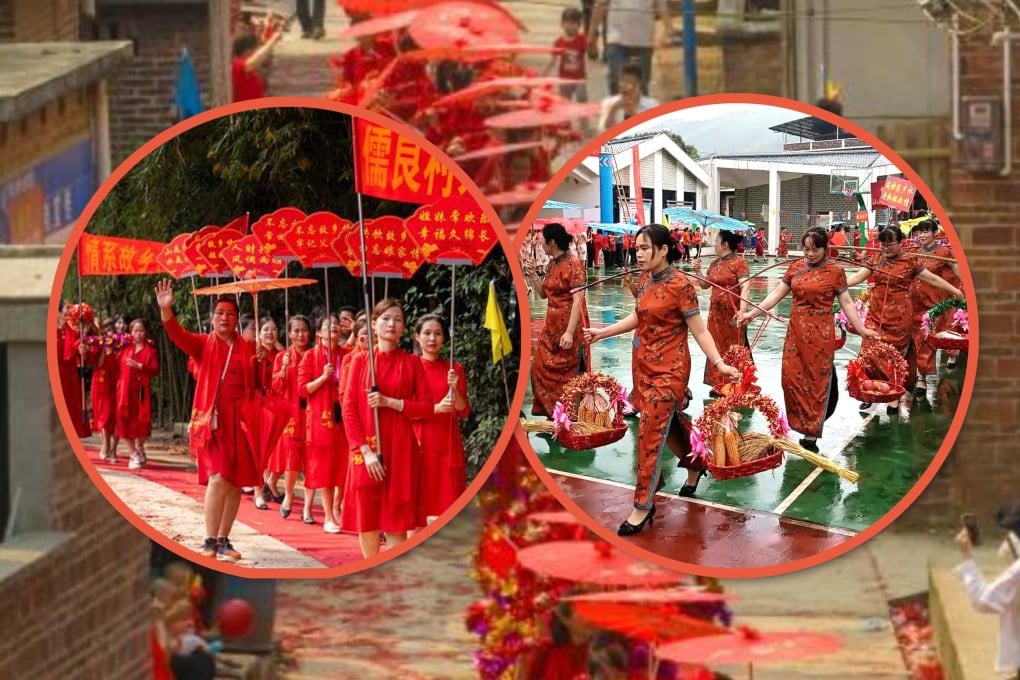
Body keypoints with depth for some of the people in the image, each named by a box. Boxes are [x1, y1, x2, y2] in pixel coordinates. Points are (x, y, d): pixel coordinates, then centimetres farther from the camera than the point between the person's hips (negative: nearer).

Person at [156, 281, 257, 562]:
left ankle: (223, 540, 17)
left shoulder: (246, 349, 10)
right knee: (218, 478, -15)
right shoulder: (203, 344, 3)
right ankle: (210, 542, -9)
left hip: (239, 421, 3)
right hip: (211, 420, -3)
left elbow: (257, 384, 12)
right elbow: (178, 335, -15)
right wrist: (166, 309, -31)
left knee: (235, 483, 7)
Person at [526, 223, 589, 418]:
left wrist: (569, 332, -26)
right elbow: (543, 294, 19)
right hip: (551, 326, 9)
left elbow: (578, 301, -21)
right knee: (541, 368, 9)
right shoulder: (552, 264, 9)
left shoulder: (573, 265, -16)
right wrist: (532, 274, 3)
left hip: (568, 327, -9)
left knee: (564, 373, -1)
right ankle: (550, 410, 18)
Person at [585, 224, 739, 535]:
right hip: (644, 364, 8)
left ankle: (643, 507, -3)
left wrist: (719, 363, -25)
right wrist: (603, 332, 19)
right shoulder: (645, 278, 4)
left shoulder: (680, 285, -18)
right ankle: (695, 464, 45)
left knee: (651, 433, -8)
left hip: (668, 368, -8)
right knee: (667, 424, 19)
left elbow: (699, 331, -15)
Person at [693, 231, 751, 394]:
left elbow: (745, 288, -22)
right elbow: (704, 285, 20)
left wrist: (742, 310, -34)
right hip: (716, 313, 8)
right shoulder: (714, 264, 12)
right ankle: (719, 384, 18)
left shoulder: (739, 263, -13)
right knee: (718, 348, 11)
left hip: (733, 314, -8)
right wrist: (697, 271, 3)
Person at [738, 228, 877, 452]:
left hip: (821, 333, -4)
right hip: (796, 332, 4)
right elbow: (776, 294, 7)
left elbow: (846, 303, -1)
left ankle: (811, 433, 7)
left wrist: (861, 329, -6)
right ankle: (801, 424, 16)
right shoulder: (796, 267, 5)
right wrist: (751, 313, 0)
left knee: (817, 381, 2)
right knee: (793, 378, 2)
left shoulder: (835, 270, -5)